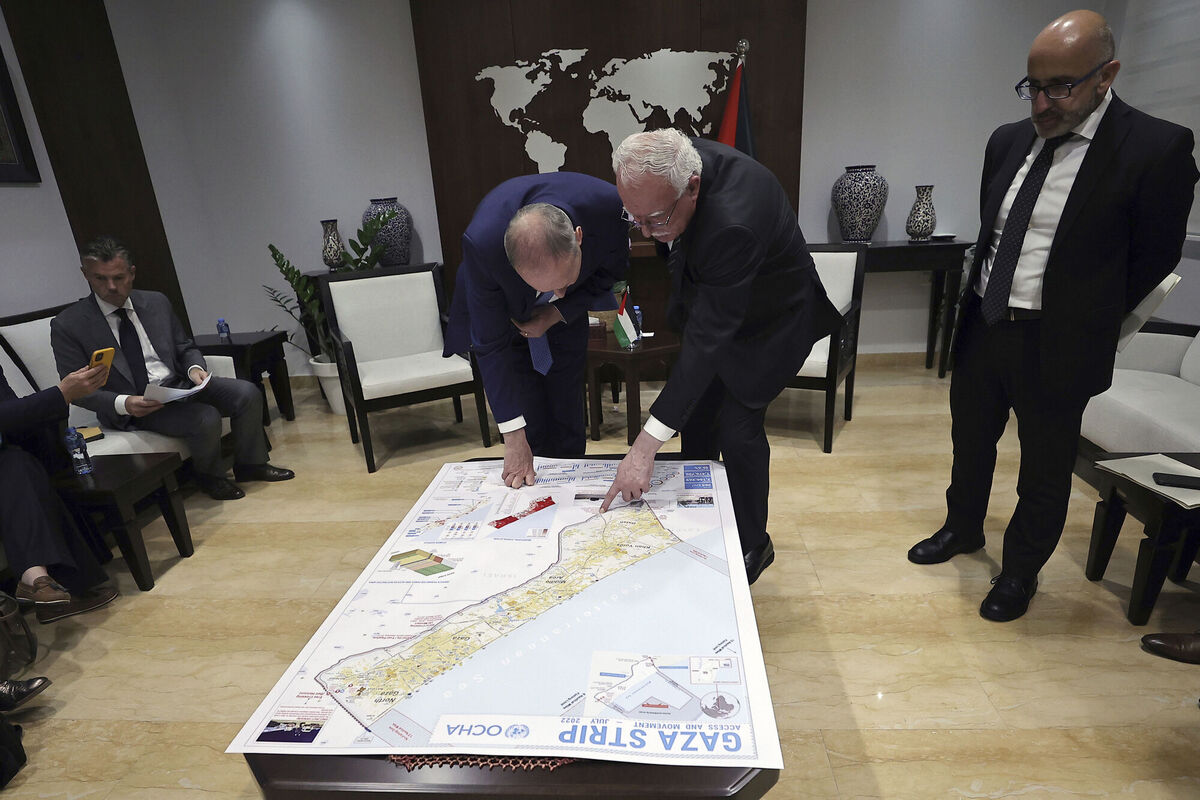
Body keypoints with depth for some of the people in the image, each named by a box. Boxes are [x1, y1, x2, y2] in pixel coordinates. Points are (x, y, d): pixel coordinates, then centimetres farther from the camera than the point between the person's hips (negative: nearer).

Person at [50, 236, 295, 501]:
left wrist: (194, 368, -9)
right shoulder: (68, 325, -6)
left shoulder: (157, 302, 7)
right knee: (206, 418, -30)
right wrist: (124, 404, -25)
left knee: (247, 393, -15)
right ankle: (209, 476, 0)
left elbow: (185, 347, 15)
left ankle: (249, 464, 4)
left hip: (179, 384, 5)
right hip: (134, 404, -5)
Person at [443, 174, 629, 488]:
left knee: (567, 423, 5)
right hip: (503, 309, -2)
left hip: (566, 312, 2)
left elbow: (613, 267, -11)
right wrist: (513, 436, -28)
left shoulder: (609, 206, -36)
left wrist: (555, 315, -21)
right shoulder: (482, 242, -41)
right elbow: (491, 344, -30)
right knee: (530, 433, -7)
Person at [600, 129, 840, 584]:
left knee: (738, 429, -9)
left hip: (766, 321, -7)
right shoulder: (677, 164, -20)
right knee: (696, 413, 12)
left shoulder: (732, 223, -43)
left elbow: (708, 339, -44)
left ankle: (752, 545, 16)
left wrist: (647, 444, -44)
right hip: (707, 299, 7)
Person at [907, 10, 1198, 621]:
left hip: (1055, 345, -5)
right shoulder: (1008, 141, 3)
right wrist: (978, 304, 8)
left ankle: (1020, 572, 33)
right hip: (982, 325, 5)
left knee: (1044, 471, 12)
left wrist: (1085, 324, 1)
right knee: (970, 441, 21)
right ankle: (963, 527, 45)